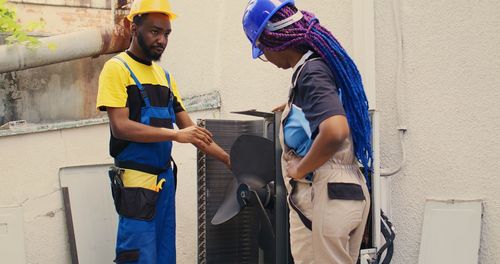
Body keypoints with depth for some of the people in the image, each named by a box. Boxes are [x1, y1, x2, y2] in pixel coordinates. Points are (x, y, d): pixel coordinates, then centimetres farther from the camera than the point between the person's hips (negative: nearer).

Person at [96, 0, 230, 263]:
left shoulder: (165, 76, 14)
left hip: (165, 179, 7)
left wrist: (229, 159, 7)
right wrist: (176, 135, -22)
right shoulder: (117, 68, -6)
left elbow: (190, 129, 15)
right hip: (136, 181, -7)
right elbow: (120, 127, -17)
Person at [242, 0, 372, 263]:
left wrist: (299, 169, -18)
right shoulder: (322, 64, 11)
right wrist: (294, 106, 35)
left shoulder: (309, 72, -16)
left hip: (324, 196, -9)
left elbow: (335, 131, -31)